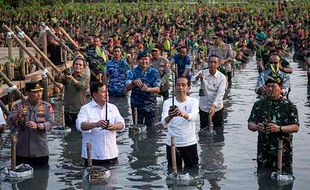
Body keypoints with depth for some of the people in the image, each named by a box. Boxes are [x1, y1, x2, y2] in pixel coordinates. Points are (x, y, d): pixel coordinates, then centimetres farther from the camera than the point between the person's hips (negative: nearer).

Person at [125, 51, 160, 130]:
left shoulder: (154, 72, 2)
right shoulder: (132, 72, 2)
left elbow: (157, 89, -7)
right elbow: (126, 89, -7)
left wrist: (148, 89, -28)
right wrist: (133, 82, -28)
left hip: (150, 105, 0)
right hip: (136, 105, 0)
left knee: (150, 128, 1)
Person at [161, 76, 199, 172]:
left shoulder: (193, 101, -6)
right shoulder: (168, 102, -6)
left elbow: (194, 116, -28)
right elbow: (164, 122, -23)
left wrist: (184, 114, -51)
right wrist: (169, 117, -47)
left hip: (190, 143, 0)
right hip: (172, 144, 0)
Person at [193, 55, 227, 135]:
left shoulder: (222, 77, -9)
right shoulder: (202, 73, -5)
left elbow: (220, 93, -20)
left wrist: (214, 105, -36)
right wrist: (197, 78, -40)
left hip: (217, 108, -1)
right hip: (204, 108, 1)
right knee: (203, 130, 10)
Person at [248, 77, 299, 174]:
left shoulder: (289, 106, -1)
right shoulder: (259, 104, 9)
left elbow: (296, 127, -6)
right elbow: (250, 124, 8)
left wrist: (279, 128, -23)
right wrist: (256, 127, -16)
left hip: (283, 151, -3)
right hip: (263, 150, 3)